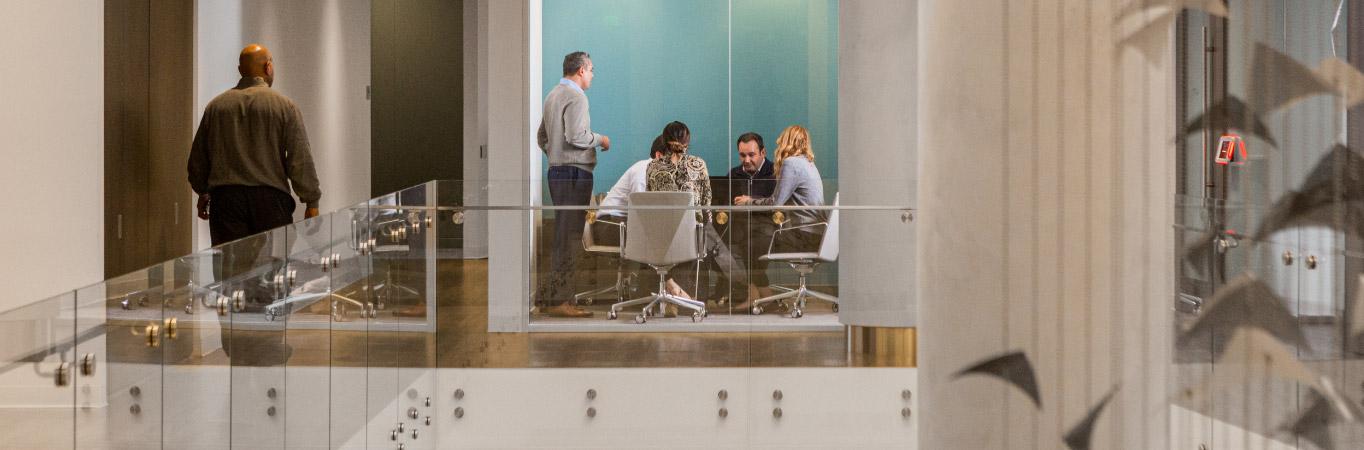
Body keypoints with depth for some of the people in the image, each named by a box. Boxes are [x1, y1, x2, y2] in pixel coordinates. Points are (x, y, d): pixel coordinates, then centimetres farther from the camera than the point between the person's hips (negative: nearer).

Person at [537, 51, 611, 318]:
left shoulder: (552, 95, 18)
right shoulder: (576, 96, -12)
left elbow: (542, 137, 23)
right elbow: (575, 135, -22)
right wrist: (600, 139, -6)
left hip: (557, 171, 10)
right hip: (575, 171, -10)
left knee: (562, 236, 13)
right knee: (569, 238, -9)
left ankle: (559, 297, 16)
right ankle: (559, 301, -9)